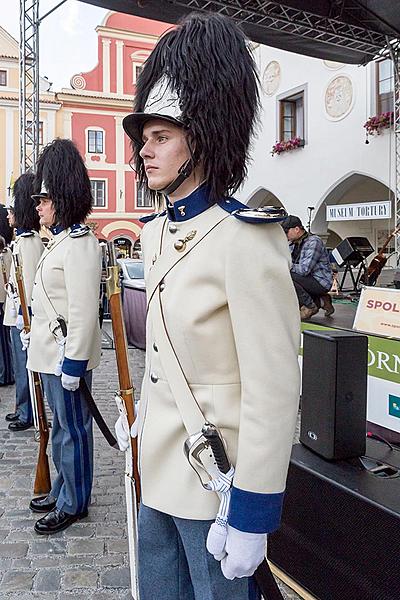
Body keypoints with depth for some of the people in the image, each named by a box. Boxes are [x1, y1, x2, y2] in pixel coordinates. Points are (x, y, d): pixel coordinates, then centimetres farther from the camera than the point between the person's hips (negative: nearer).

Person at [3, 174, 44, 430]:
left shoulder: (29, 240, -16)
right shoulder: (23, 237, 16)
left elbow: (30, 280, -21)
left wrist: (24, 314, -22)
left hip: (23, 313, -10)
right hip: (17, 313, 10)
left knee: (25, 365, -1)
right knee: (21, 364, 17)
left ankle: (27, 415, 10)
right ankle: (23, 409, 29)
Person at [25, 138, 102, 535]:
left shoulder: (79, 243, -19)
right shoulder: (60, 239, 14)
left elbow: (83, 311, -23)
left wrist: (73, 362, -22)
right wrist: (35, 337, 22)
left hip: (67, 355, -10)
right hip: (51, 352, 10)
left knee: (72, 430, 5)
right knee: (61, 427, 20)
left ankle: (74, 504, 21)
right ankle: (61, 490, 36)